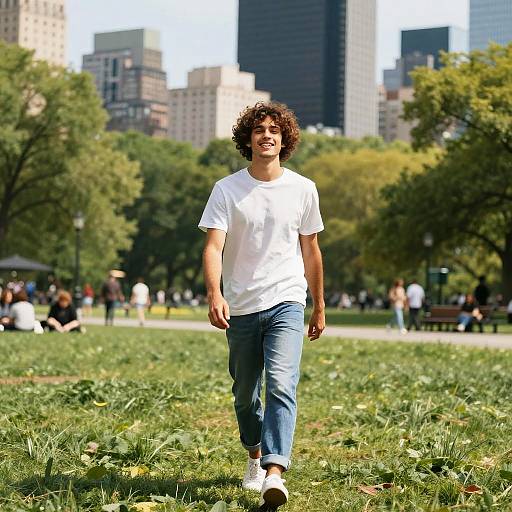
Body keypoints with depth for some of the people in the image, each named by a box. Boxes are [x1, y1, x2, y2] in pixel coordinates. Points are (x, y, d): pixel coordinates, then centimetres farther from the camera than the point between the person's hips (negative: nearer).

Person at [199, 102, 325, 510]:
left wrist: (320, 307, 18)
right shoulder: (227, 190, 0)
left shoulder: (303, 189, 5)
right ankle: (255, 457, 38)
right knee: (245, 394, 13)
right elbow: (214, 247, -10)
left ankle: (275, 474, -28)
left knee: (281, 385, -19)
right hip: (241, 308, 1)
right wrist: (214, 294, -27)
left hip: (287, 304, -1)